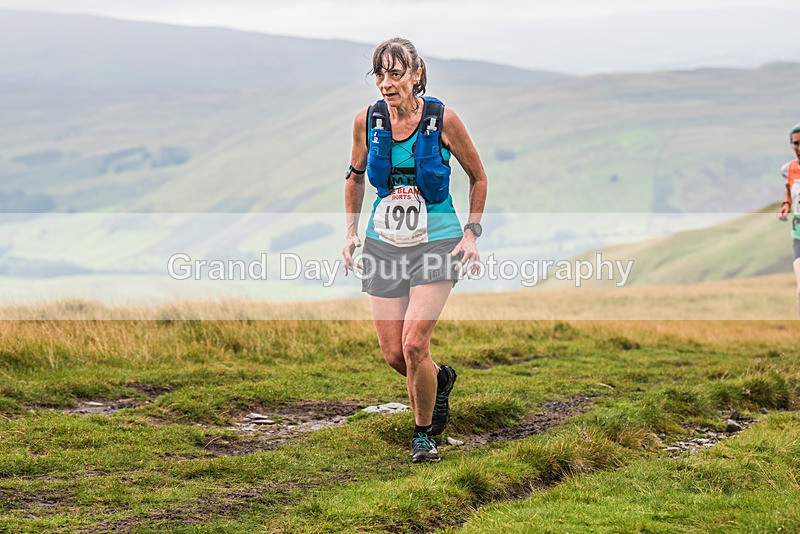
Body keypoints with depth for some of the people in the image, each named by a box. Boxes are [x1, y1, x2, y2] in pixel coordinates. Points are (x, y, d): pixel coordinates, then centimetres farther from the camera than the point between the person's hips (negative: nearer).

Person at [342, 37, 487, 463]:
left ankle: (423, 433, 7)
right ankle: (440, 379, 37)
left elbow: (478, 177, 3)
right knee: (393, 354, 2)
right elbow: (355, 175, 15)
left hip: (437, 243, -3)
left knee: (414, 344, -16)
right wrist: (352, 231, 8)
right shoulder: (368, 121, -3)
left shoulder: (443, 120, -11)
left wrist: (471, 233, -4)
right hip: (384, 244, 3)